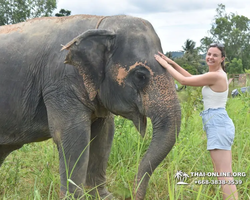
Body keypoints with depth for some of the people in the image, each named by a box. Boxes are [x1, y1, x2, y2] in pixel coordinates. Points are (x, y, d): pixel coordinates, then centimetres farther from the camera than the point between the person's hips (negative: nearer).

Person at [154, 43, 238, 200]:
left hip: (218, 125, -10)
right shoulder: (218, 74, 14)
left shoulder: (215, 76, -15)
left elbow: (183, 80, -10)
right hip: (221, 124, 10)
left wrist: (165, 64, 2)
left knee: (224, 175, -10)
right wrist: (172, 62, 18)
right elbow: (192, 77, 21)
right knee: (226, 174, 13)